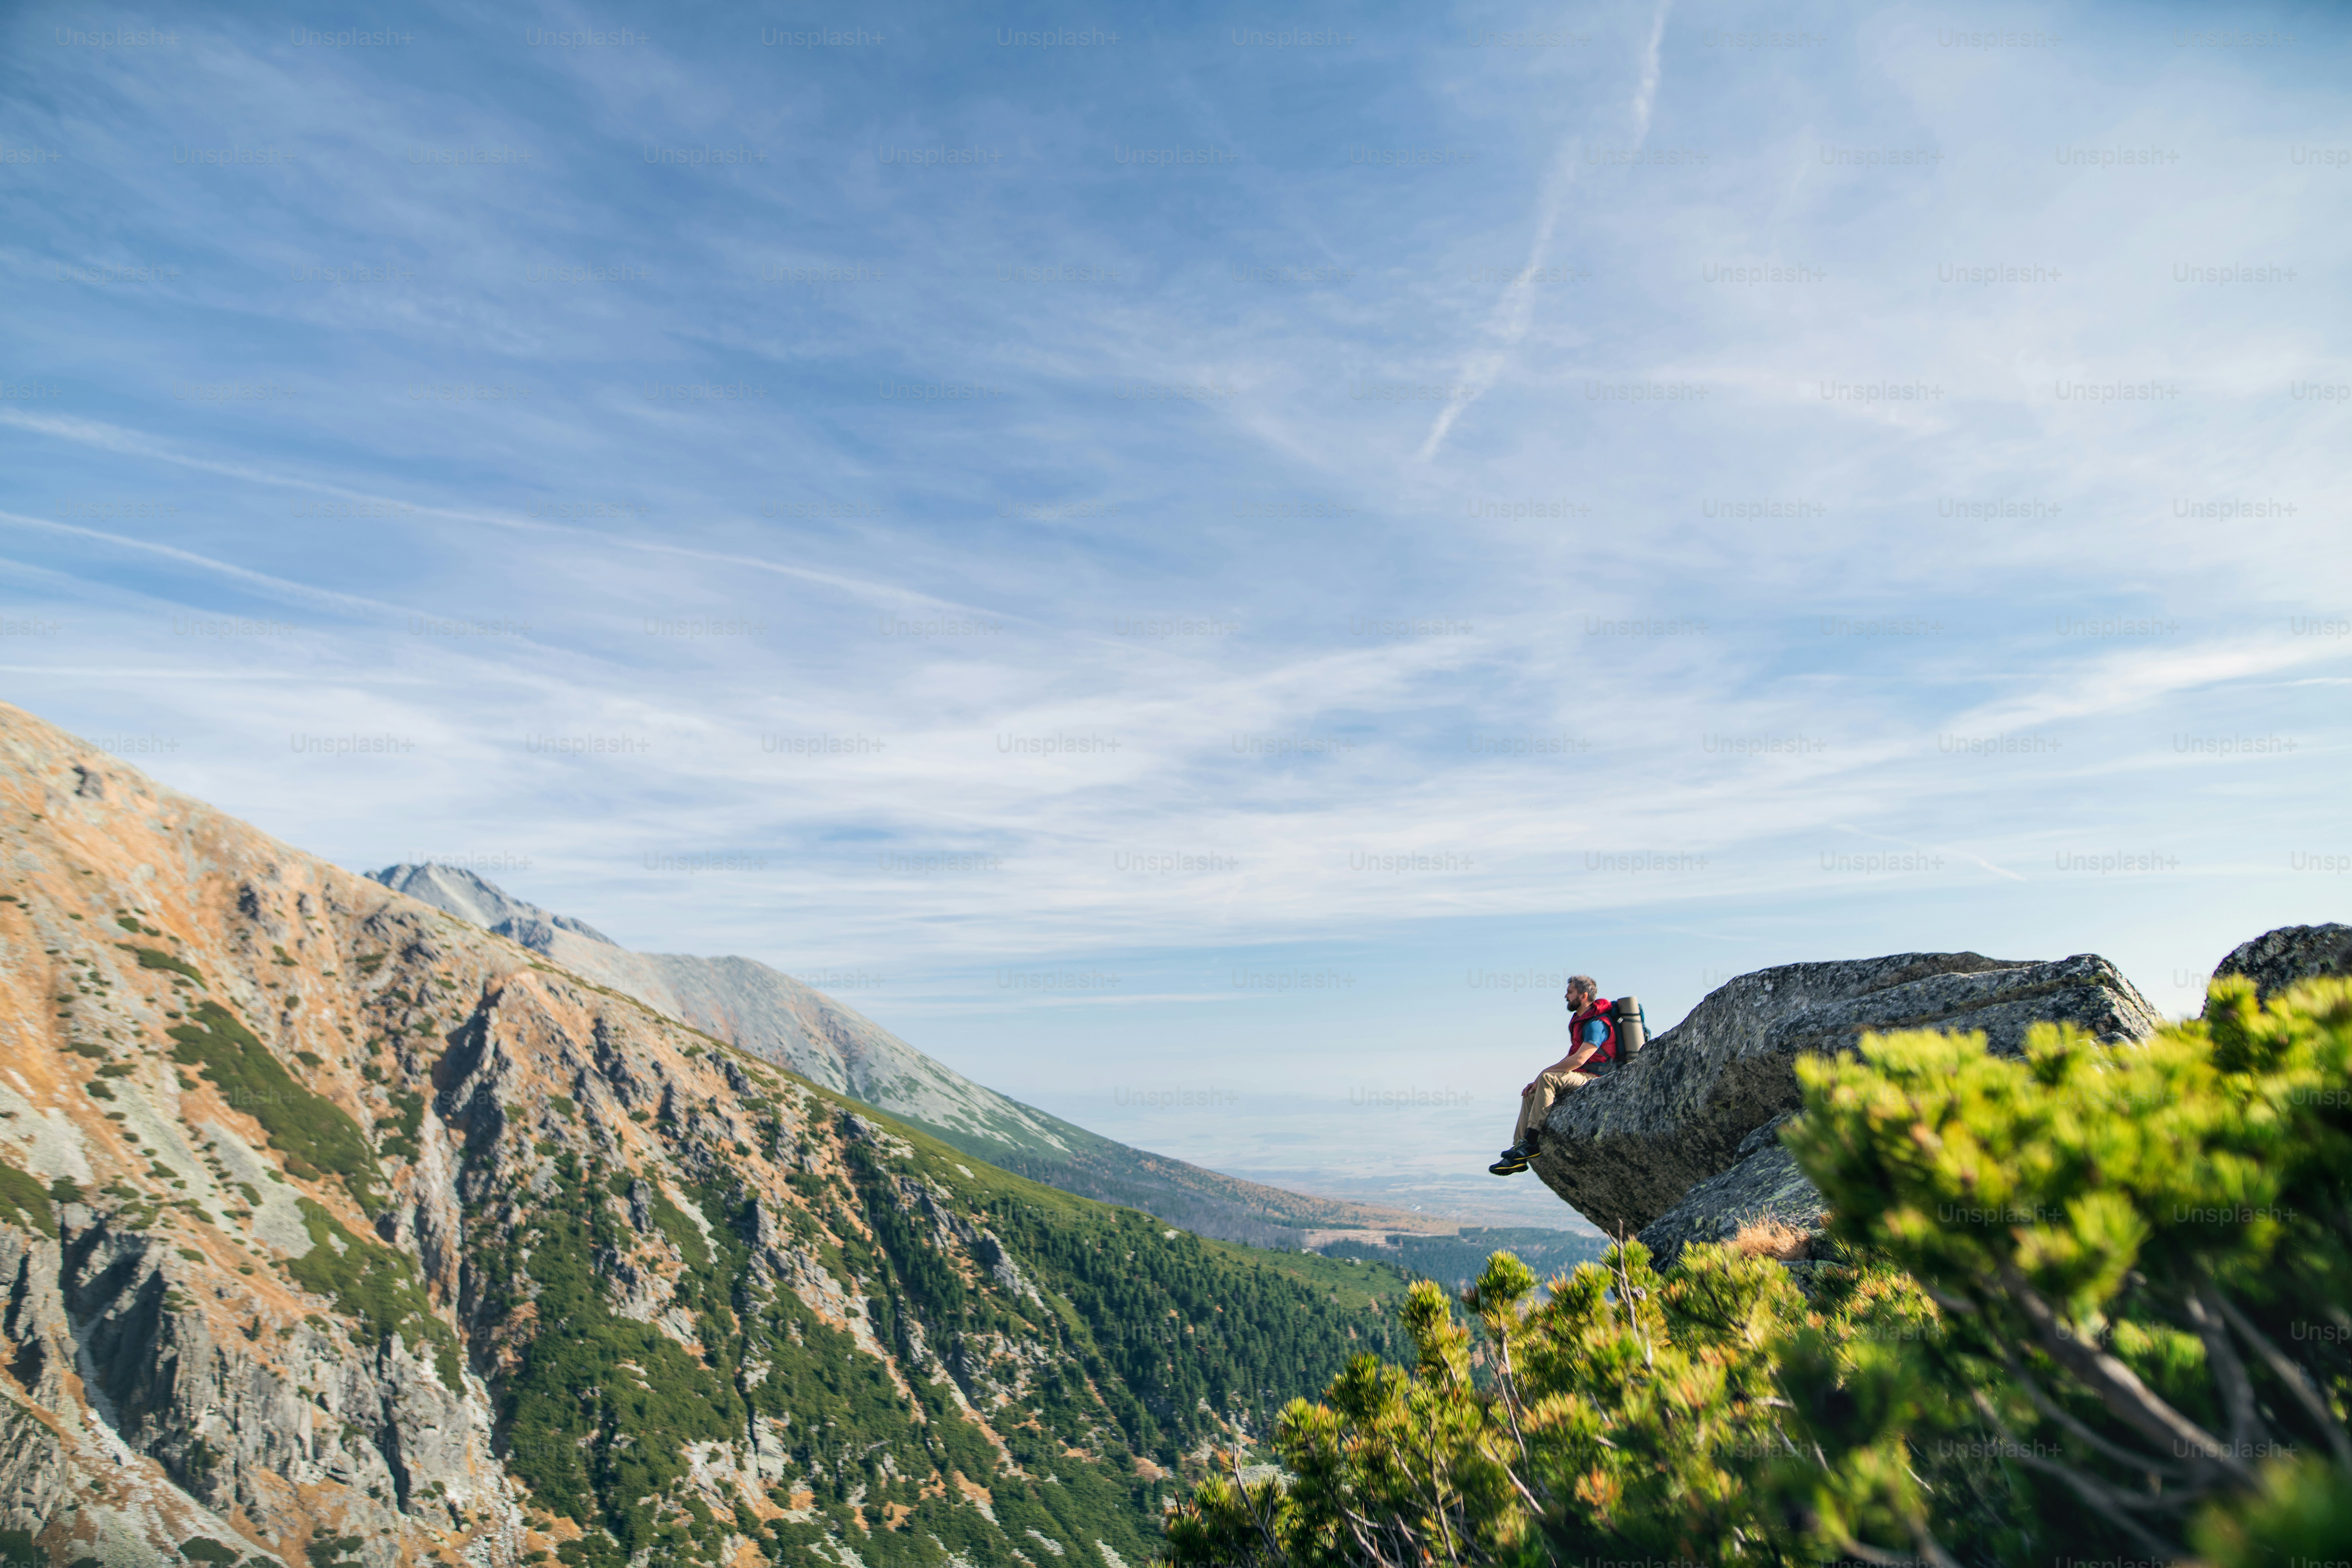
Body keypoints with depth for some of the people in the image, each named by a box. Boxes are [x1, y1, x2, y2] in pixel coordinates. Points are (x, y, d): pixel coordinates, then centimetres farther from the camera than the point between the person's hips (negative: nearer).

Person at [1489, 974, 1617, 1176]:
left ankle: (1530, 1142, -32)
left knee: (1549, 1079, -31)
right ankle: (1519, 1151, -7)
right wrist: (1538, 1081, 8)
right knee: (1531, 1094, 1)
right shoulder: (1579, 1021, 17)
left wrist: (1544, 1074, -17)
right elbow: (1572, 1058, 18)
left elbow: (1579, 1060, -26)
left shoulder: (1597, 1024, -16)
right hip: (1581, 1078, 11)